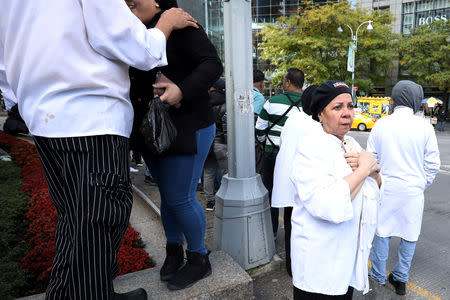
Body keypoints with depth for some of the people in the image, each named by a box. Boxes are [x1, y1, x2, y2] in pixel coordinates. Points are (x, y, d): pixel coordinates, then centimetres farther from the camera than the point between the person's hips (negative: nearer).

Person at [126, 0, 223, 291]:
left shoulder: (180, 26, -8)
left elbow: (213, 64, -17)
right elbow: (137, 80, 17)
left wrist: (182, 90, -31)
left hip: (187, 128, -7)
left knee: (180, 198, -4)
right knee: (168, 196, 15)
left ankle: (199, 259, 17)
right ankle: (174, 250, 33)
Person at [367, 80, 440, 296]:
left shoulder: (380, 125, -4)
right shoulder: (424, 126, -8)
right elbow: (432, 164, -1)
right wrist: (423, 185, 14)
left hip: (385, 188, 1)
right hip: (413, 190, -1)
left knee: (382, 232, 13)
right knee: (409, 235, 14)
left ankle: (378, 276, 25)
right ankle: (400, 279, 25)